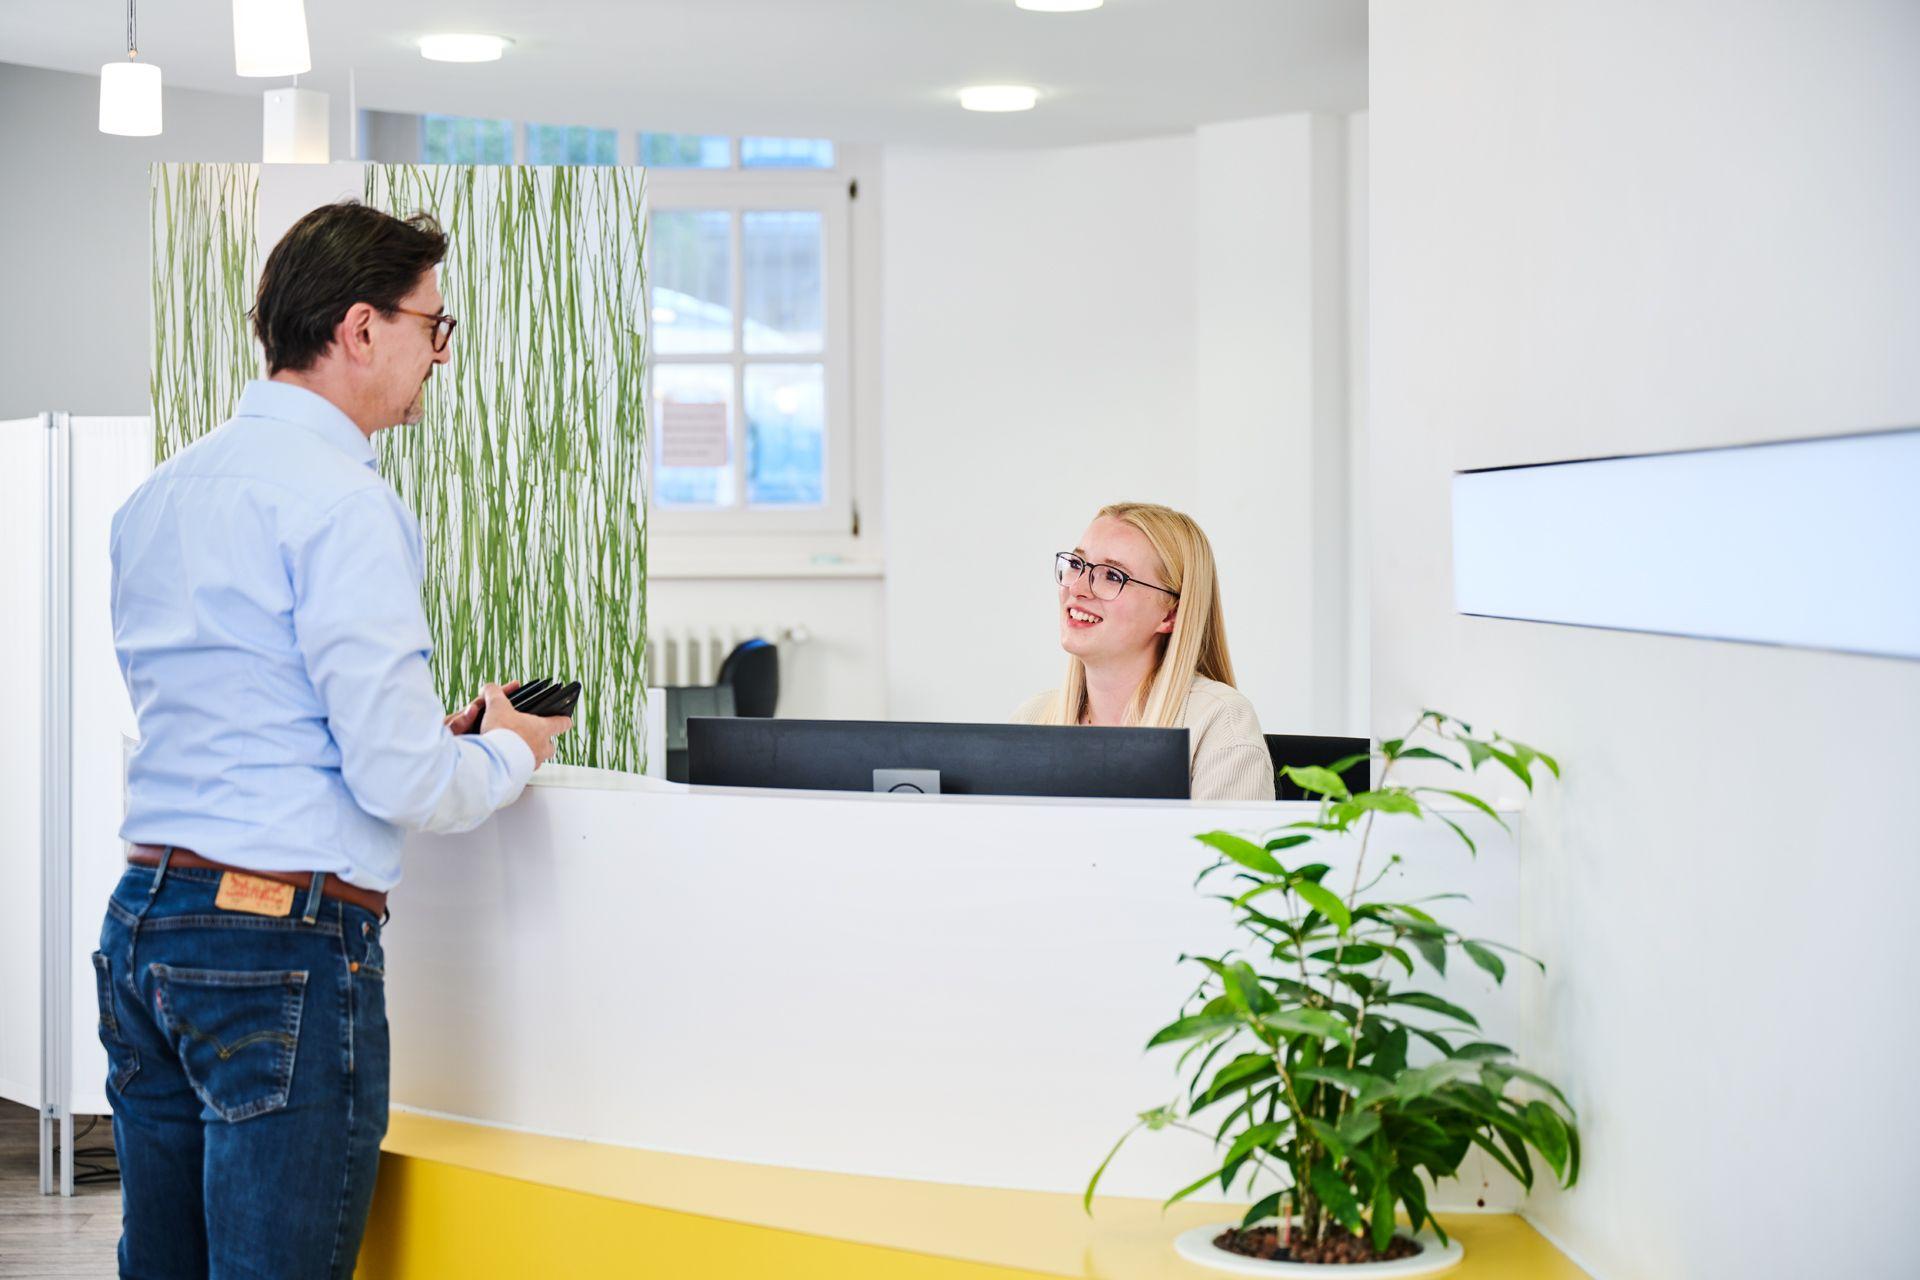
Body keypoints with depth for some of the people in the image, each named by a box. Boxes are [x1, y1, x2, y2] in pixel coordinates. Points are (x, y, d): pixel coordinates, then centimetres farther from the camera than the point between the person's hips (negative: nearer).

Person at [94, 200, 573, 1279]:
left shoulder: (159, 493, 13)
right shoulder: (340, 501, -13)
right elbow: (401, 782, -17)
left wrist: (429, 731, 20)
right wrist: (512, 752, 4)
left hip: (142, 915, 9)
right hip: (283, 944, -9)